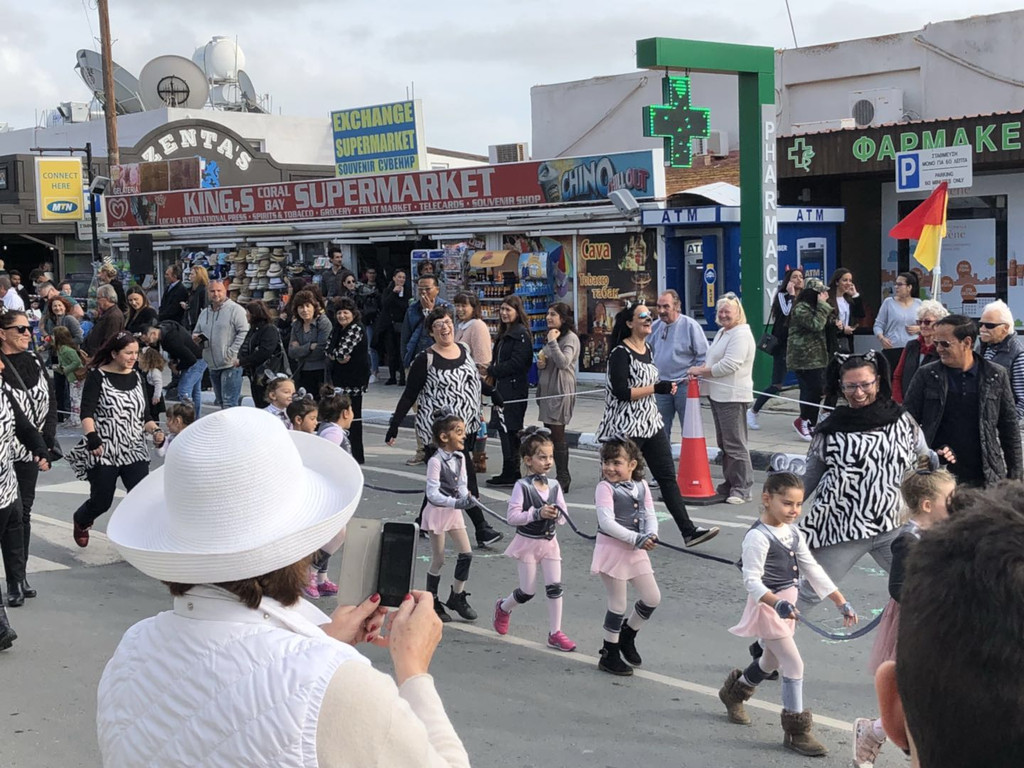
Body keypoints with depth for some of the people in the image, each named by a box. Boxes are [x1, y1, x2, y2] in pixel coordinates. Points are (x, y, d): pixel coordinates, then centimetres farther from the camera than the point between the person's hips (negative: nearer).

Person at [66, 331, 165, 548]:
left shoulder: (136, 377, 10)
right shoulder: (97, 376, -5)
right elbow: (87, 413, -15)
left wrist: (155, 430, -6)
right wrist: (92, 437, -29)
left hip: (134, 451, 4)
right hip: (103, 451, -4)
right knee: (101, 502, 7)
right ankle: (81, 521, 42)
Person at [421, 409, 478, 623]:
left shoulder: (460, 458, 2)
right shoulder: (436, 461, -20)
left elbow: (462, 485, 7)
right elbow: (432, 493, -24)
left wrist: (466, 497, -14)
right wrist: (456, 503, -32)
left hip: (454, 511, 7)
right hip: (438, 511, -7)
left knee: (466, 553, 2)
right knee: (438, 560, 2)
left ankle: (457, 596, 18)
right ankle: (432, 602, 17)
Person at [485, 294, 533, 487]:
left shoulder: (521, 334, -11)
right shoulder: (504, 333, 19)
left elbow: (516, 363, -18)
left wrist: (491, 370, -11)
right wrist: (492, 372, 4)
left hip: (514, 389, -9)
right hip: (503, 387, 10)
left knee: (509, 429, -9)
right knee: (506, 430, 11)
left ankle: (510, 475, -5)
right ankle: (509, 473, 16)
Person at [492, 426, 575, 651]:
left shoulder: (554, 485, 1)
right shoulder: (522, 486, -14)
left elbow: (563, 518, 4)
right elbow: (512, 517, -20)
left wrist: (557, 514, -19)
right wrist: (537, 513, -28)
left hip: (549, 541, 4)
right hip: (528, 542, -4)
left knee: (555, 587, -1)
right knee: (528, 591, 5)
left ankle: (555, 632, 8)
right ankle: (503, 608, 36)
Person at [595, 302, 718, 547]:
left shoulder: (647, 349, 12)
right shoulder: (620, 353, -14)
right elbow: (620, 391, -22)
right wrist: (655, 388, -22)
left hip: (650, 423, 8)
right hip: (626, 428, -8)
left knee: (668, 477, 3)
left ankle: (689, 531, 1)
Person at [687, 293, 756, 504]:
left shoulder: (741, 334, -14)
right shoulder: (722, 332, 18)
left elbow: (729, 364, -23)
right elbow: (713, 359, 27)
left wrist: (702, 370, -14)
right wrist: (701, 370, 6)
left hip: (733, 395, -11)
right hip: (718, 394, 11)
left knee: (734, 444, -7)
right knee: (724, 443, 16)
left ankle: (742, 489, -2)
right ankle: (730, 483, 25)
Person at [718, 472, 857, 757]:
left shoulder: (793, 533, 5)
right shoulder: (758, 536, -20)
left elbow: (814, 571, 8)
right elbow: (752, 580, -26)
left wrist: (841, 602, 2)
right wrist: (777, 603, -41)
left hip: (786, 606, 9)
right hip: (767, 606, -9)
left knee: (771, 661, 24)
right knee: (794, 664, -11)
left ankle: (734, 692, 50)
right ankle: (796, 731, -1)